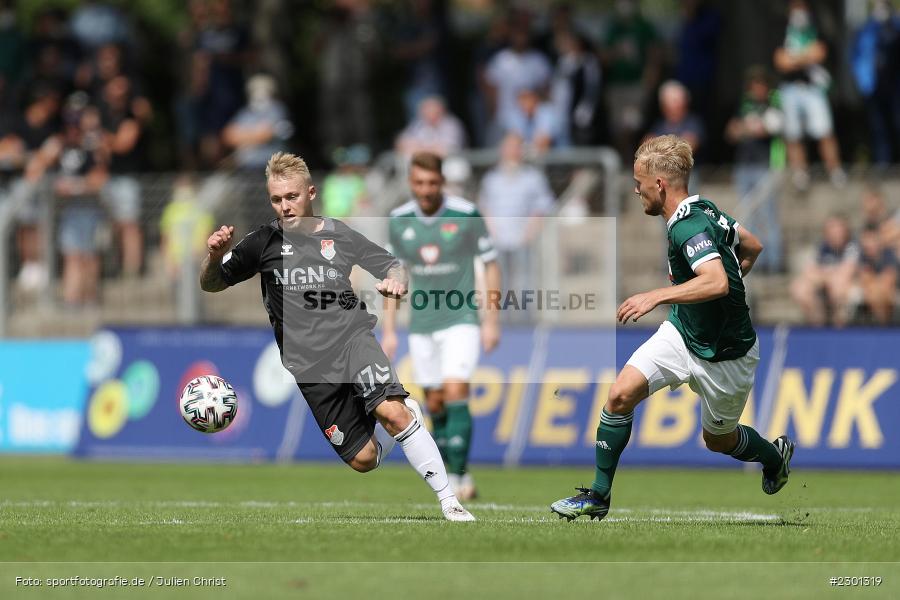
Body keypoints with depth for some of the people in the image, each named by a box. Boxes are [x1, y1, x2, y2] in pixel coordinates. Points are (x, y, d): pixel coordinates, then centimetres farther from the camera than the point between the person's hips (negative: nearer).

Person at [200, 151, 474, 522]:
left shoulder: (339, 236, 7)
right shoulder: (265, 243, 7)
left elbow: (393, 267, 12)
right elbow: (210, 284, 12)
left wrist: (395, 281, -12)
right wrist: (214, 257, -10)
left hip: (352, 338, -1)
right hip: (307, 364, 1)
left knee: (390, 411, -28)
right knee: (363, 460, -4)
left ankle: (449, 501, -22)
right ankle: (405, 414, 30)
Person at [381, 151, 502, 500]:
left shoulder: (466, 215, -9)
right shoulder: (399, 220, 1)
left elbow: (490, 265, -1)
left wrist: (491, 321, -5)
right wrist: (389, 330, 8)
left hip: (461, 320, -4)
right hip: (421, 325, 4)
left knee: (455, 394, -17)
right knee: (435, 405, 7)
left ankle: (459, 477, -13)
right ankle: (455, 477, 19)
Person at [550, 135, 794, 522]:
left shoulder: (689, 228, -29)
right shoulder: (703, 210, -2)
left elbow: (717, 283, -45)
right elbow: (752, 246, 11)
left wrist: (656, 296, -44)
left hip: (724, 355, -8)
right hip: (682, 331, 8)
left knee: (718, 440, 14)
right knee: (620, 394, -9)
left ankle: (776, 456, 46)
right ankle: (598, 495, 0)